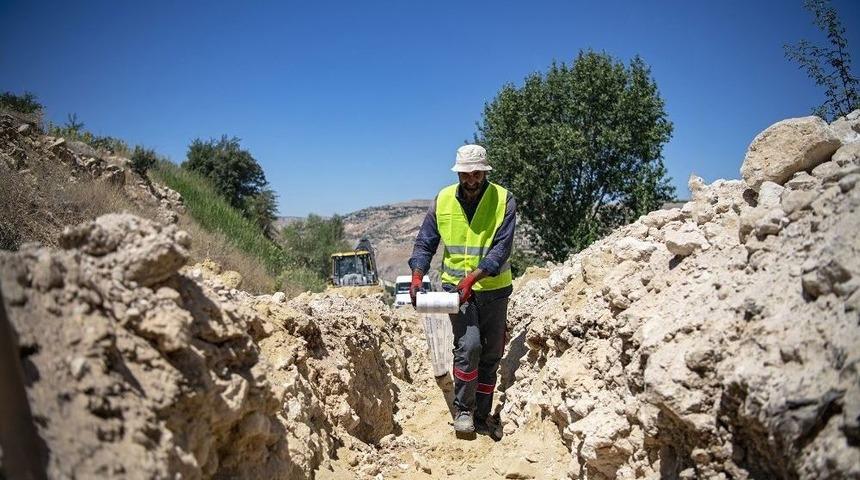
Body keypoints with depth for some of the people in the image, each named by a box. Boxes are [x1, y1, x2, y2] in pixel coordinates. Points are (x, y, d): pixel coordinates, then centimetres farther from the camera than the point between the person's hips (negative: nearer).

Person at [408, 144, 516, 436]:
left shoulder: (503, 200, -9)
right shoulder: (443, 200, -2)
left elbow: (501, 248, -17)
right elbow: (425, 243, 1)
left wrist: (473, 277, -28)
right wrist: (417, 276, -14)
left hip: (493, 289, 1)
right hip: (456, 286, 0)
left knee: (491, 355, 8)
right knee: (468, 345, -18)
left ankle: (481, 416, 25)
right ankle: (462, 409, 3)